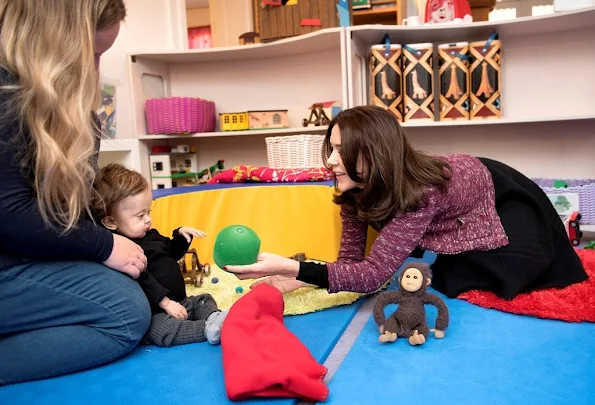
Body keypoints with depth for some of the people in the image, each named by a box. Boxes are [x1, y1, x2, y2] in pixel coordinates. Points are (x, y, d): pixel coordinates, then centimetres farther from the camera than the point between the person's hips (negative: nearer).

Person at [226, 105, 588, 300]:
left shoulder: (420, 191, -44)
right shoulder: (355, 189, -23)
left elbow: (374, 273, -46)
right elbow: (351, 260, -20)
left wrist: (292, 267, -54)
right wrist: (294, 279, -36)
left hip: (502, 199, -5)